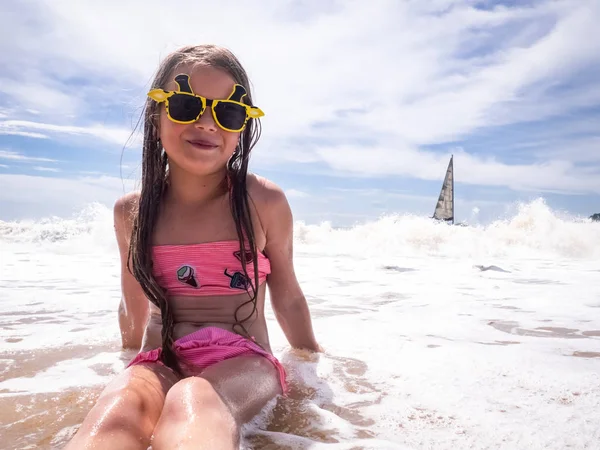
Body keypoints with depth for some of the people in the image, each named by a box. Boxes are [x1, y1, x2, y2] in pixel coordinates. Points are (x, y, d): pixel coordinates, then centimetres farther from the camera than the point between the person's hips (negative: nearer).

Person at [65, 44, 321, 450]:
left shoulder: (264, 202, -6)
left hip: (243, 363, -2)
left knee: (190, 402, -36)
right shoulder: (131, 212, 3)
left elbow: (288, 298, 7)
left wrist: (313, 364, 19)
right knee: (114, 412, -31)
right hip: (161, 363, 3)